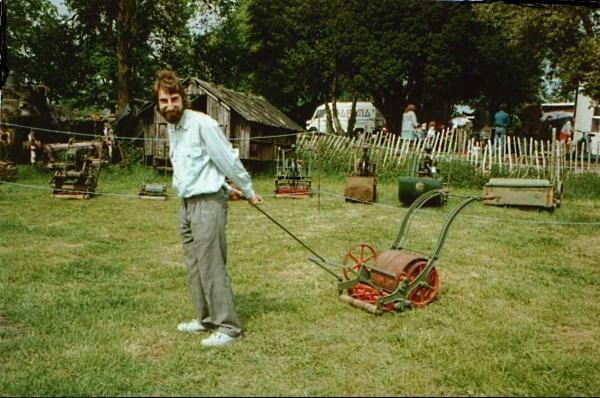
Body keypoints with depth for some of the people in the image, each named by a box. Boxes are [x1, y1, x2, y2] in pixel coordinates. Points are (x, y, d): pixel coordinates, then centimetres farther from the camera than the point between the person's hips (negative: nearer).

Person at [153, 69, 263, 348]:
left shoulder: (202, 124, -17)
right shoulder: (172, 128, 11)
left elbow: (229, 160, -11)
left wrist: (248, 192, -2)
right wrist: (225, 187, 20)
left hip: (207, 203, -9)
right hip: (186, 204, 9)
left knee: (212, 267, -6)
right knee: (194, 266, 15)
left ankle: (228, 327, 5)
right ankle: (205, 319, 28)